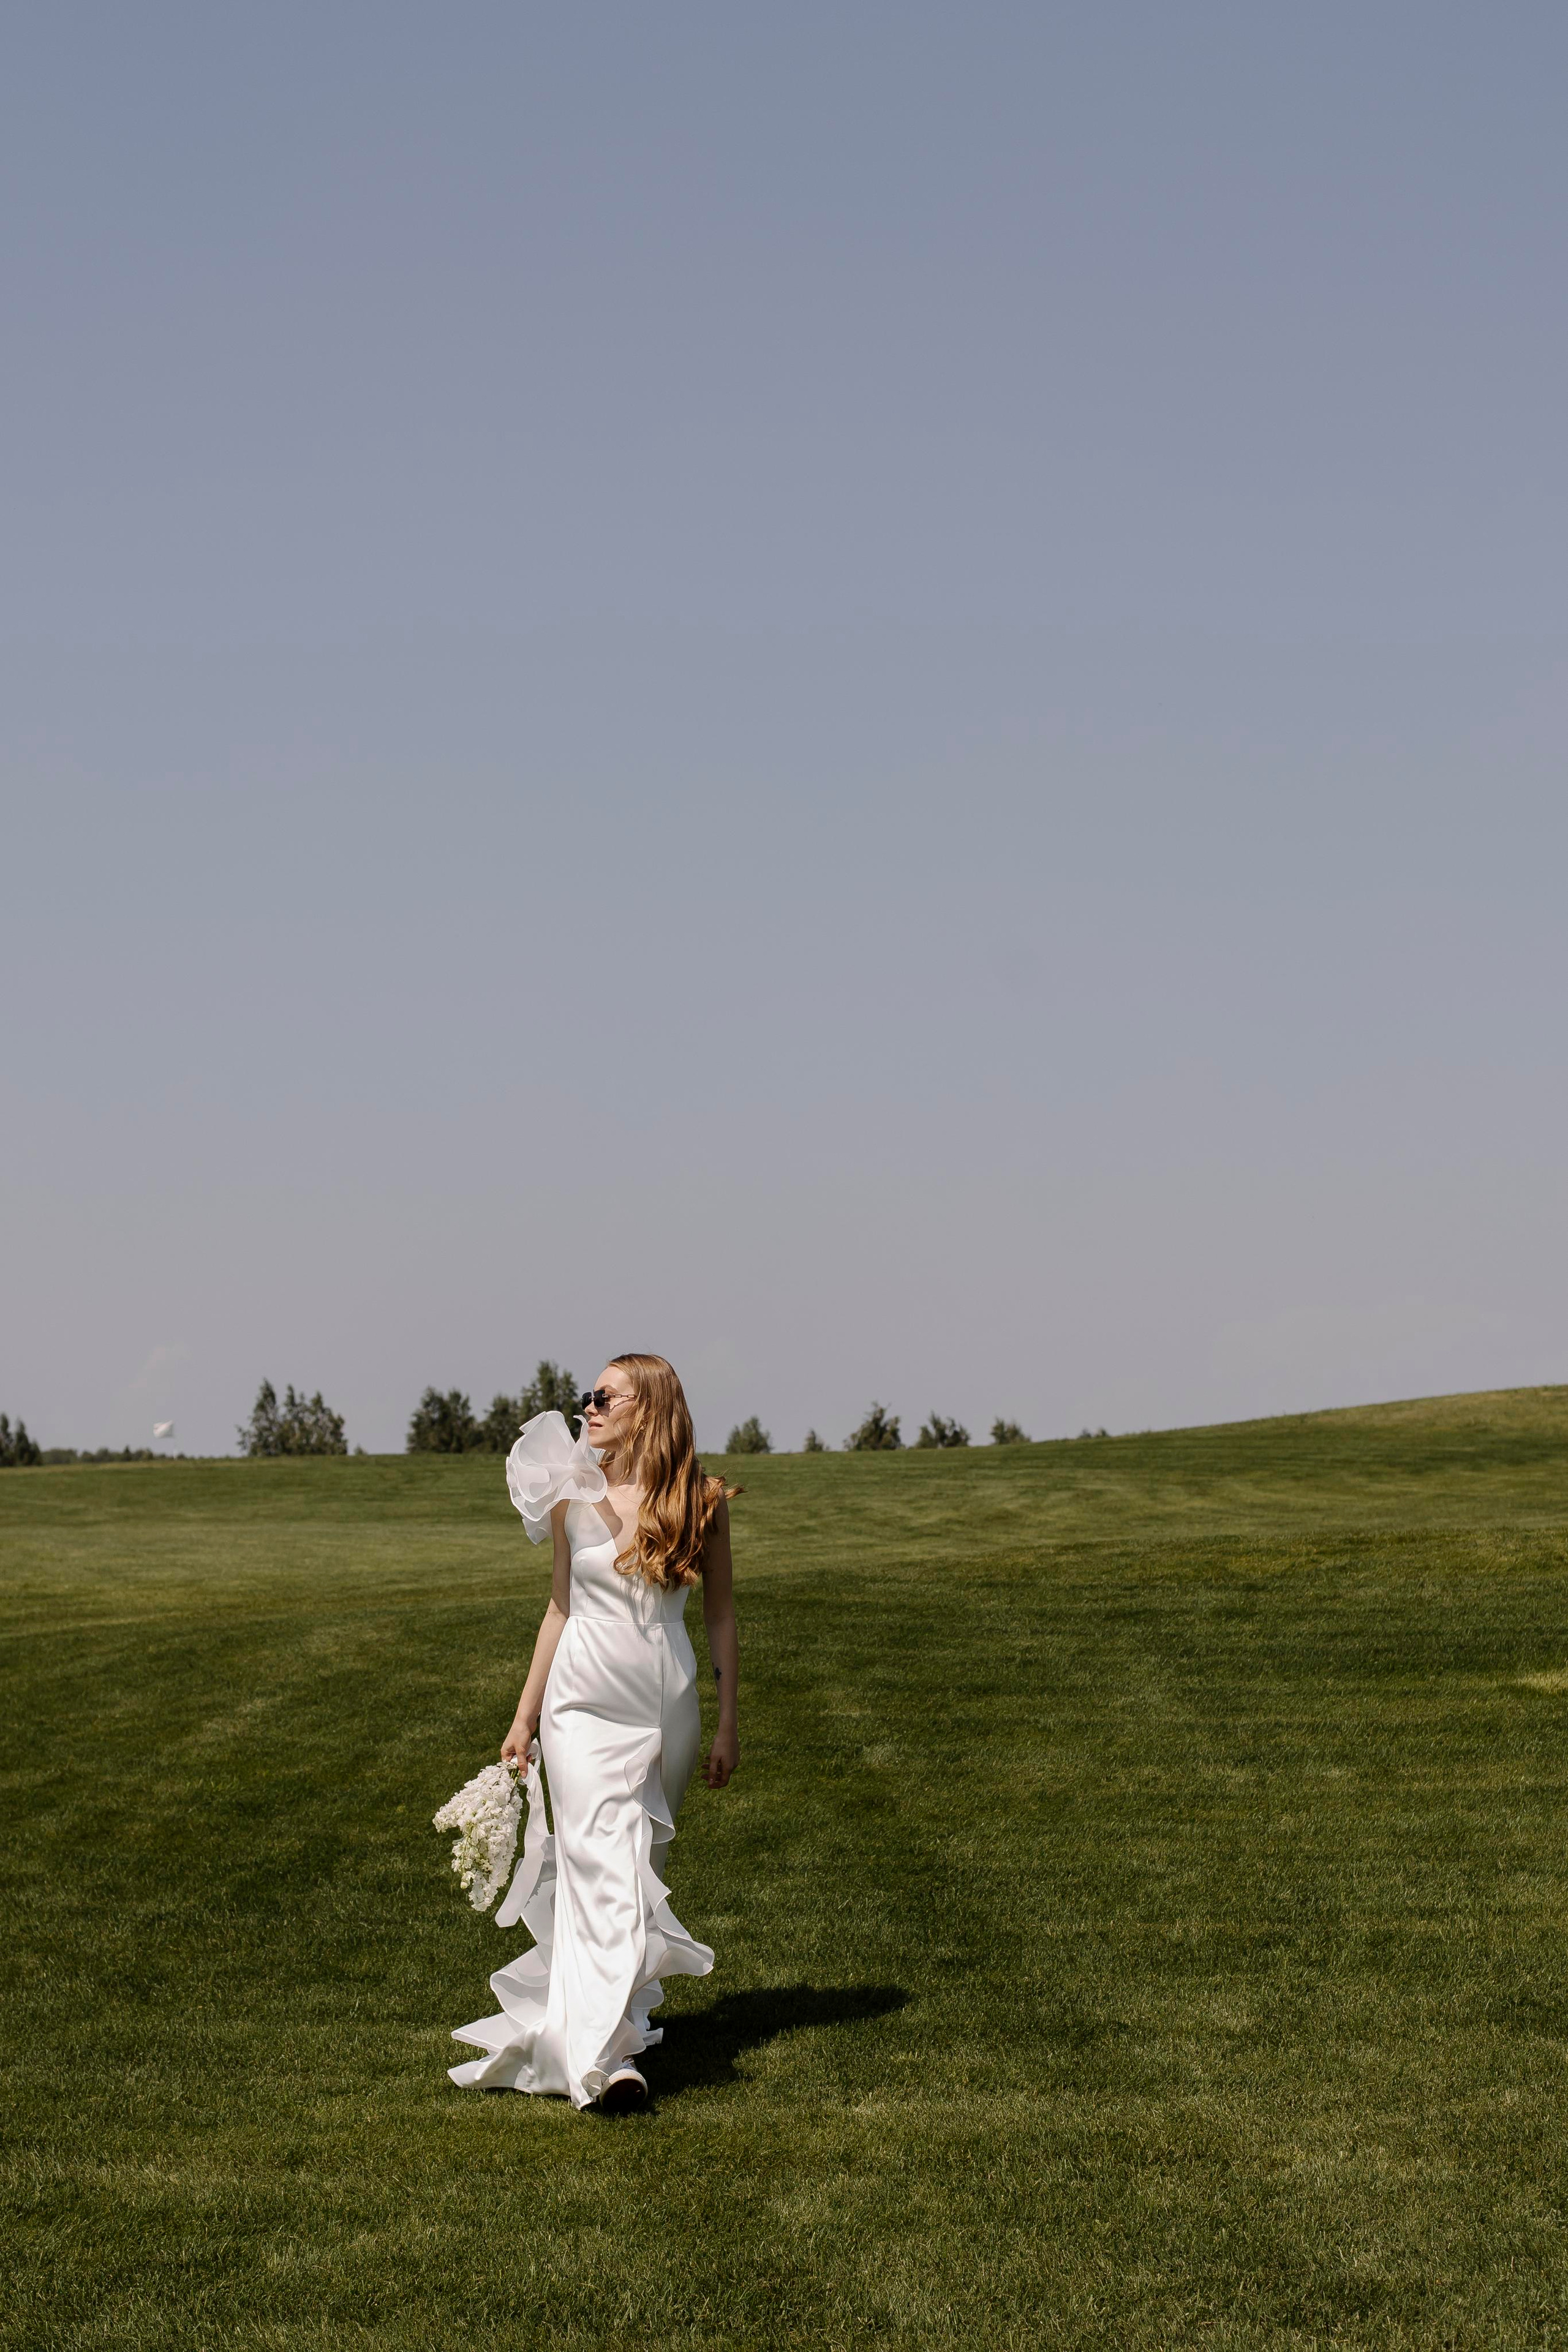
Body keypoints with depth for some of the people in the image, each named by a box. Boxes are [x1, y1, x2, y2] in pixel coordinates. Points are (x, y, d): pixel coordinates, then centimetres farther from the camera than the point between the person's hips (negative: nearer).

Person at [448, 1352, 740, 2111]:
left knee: (643, 1869, 8)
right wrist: (525, 1715, 13)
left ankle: (620, 2015, 24)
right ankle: (606, 2054, -18)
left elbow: (721, 1614, 5)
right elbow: (562, 1605, 11)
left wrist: (728, 1723, 4)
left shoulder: (702, 1502, -2)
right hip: (584, 1700, 0)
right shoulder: (573, 1498, 2)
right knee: (600, 1864, -12)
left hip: (666, 1704, 1)